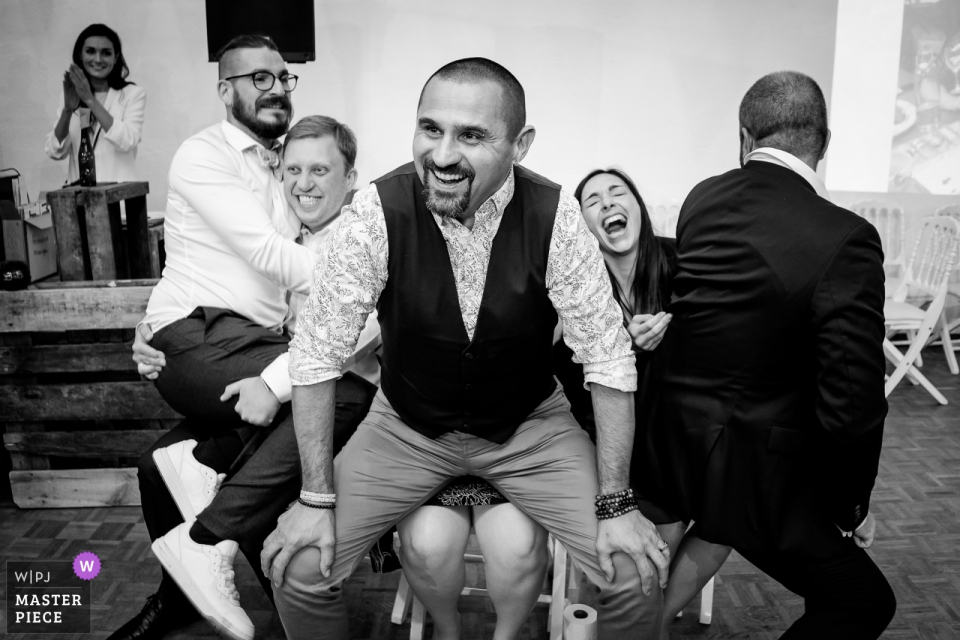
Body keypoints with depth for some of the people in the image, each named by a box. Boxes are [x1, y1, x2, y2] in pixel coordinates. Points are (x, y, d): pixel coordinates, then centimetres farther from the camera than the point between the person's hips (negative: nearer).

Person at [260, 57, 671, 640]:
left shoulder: (554, 216, -20)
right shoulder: (375, 214, -21)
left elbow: (607, 356, -14)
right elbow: (318, 353, -14)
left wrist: (615, 503, -14)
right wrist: (317, 500, -13)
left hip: (531, 426, 0)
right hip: (406, 427, 0)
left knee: (630, 569, -13)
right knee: (299, 566, -11)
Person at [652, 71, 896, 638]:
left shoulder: (702, 198, -2)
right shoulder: (845, 239, -21)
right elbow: (851, 407, -20)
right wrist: (852, 506, -3)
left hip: (673, 443, 7)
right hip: (749, 471, -7)